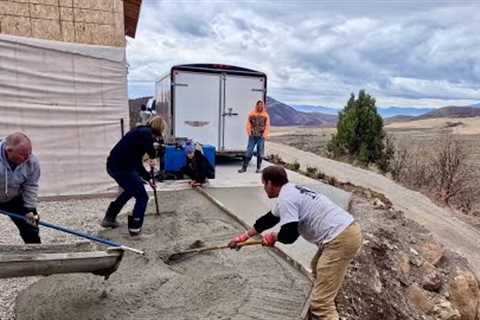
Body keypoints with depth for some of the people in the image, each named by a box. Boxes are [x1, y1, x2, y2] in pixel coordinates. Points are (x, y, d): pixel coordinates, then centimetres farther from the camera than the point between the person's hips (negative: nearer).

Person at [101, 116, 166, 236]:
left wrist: (148, 178, 30)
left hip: (113, 165, 10)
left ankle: (109, 218, 39)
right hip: (122, 168, -9)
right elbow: (149, 146, -33)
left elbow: (137, 163, 25)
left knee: (130, 190, 32)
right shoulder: (146, 132, -6)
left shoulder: (140, 132, 21)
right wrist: (153, 157, -11)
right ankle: (135, 228, 11)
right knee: (142, 197, 7)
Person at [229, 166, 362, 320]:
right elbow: (268, 219, 27)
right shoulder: (291, 191, 18)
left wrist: (273, 236, 5)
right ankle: (328, 307, 51)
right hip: (347, 231, 11)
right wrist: (243, 236, 32)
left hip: (342, 238, -11)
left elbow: (289, 235, -18)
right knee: (318, 269, 34)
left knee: (320, 302, -8)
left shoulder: (286, 197, -13)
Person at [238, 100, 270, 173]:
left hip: (261, 137, 0)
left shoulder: (266, 115, 4)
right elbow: (248, 124, 2)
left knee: (260, 153, 5)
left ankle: (258, 168, 15)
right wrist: (249, 133, -9)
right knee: (248, 152, 0)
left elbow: (267, 126, 1)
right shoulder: (251, 114, 4)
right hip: (252, 136, 0)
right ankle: (244, 167, 7)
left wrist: (264, 135, -9)